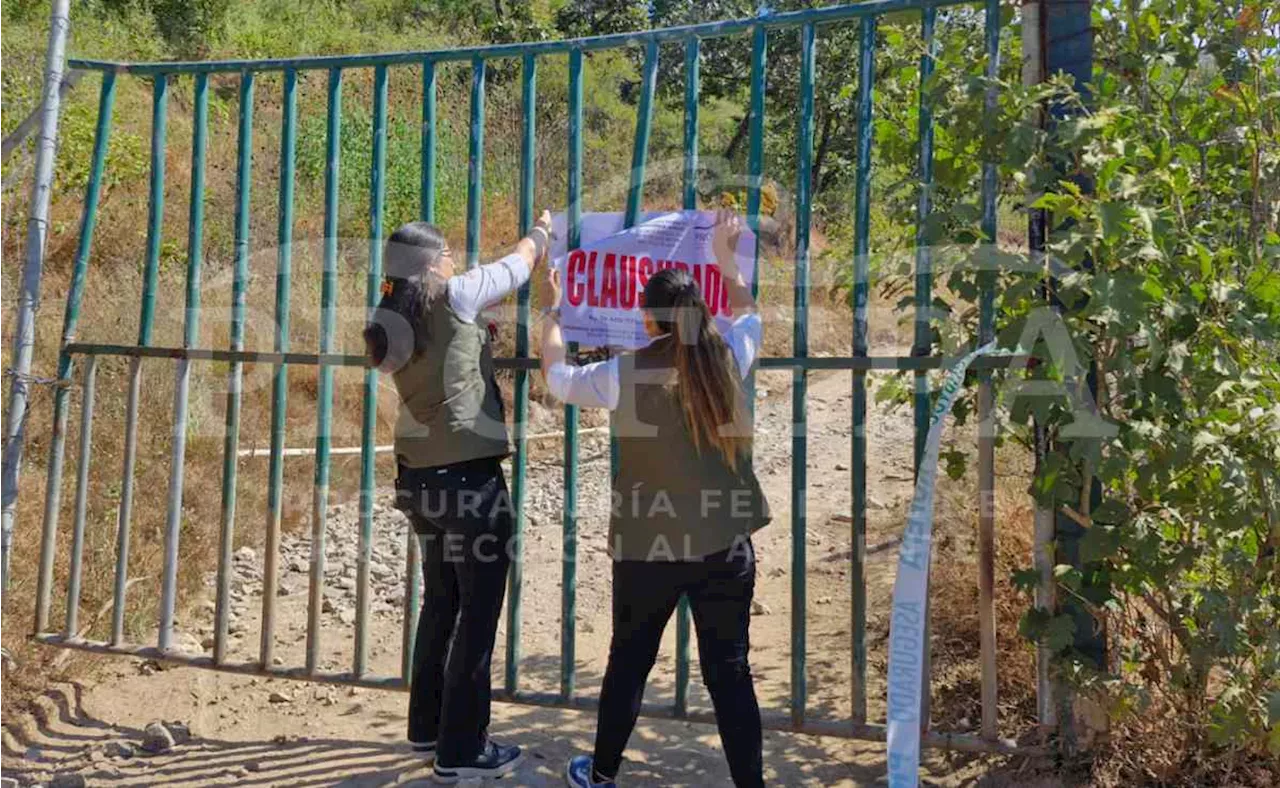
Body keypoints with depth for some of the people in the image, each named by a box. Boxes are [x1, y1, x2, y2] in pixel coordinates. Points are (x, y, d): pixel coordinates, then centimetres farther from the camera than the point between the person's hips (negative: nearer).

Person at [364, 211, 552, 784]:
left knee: (440, 603, 21)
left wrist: (477, 338, 20)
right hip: (470, 478, -8)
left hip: (419, 478, 8)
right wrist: (543, 229, 24)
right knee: (477, 612, 2)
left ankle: (428, 727, 32)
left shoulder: (388, 323, 8)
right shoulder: (452, 297, -9)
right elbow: (518, 264, 6)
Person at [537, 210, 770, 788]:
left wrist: (552, 312, 23)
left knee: (628, 662, 17)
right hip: (726, 545, 2)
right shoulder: (728, 360, -3)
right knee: (729, 670, 7)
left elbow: (557, 378, 9)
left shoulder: (627, 373, -10)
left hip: (649, 546, -1)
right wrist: (726, 257, 34)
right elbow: (748, 315, 21)